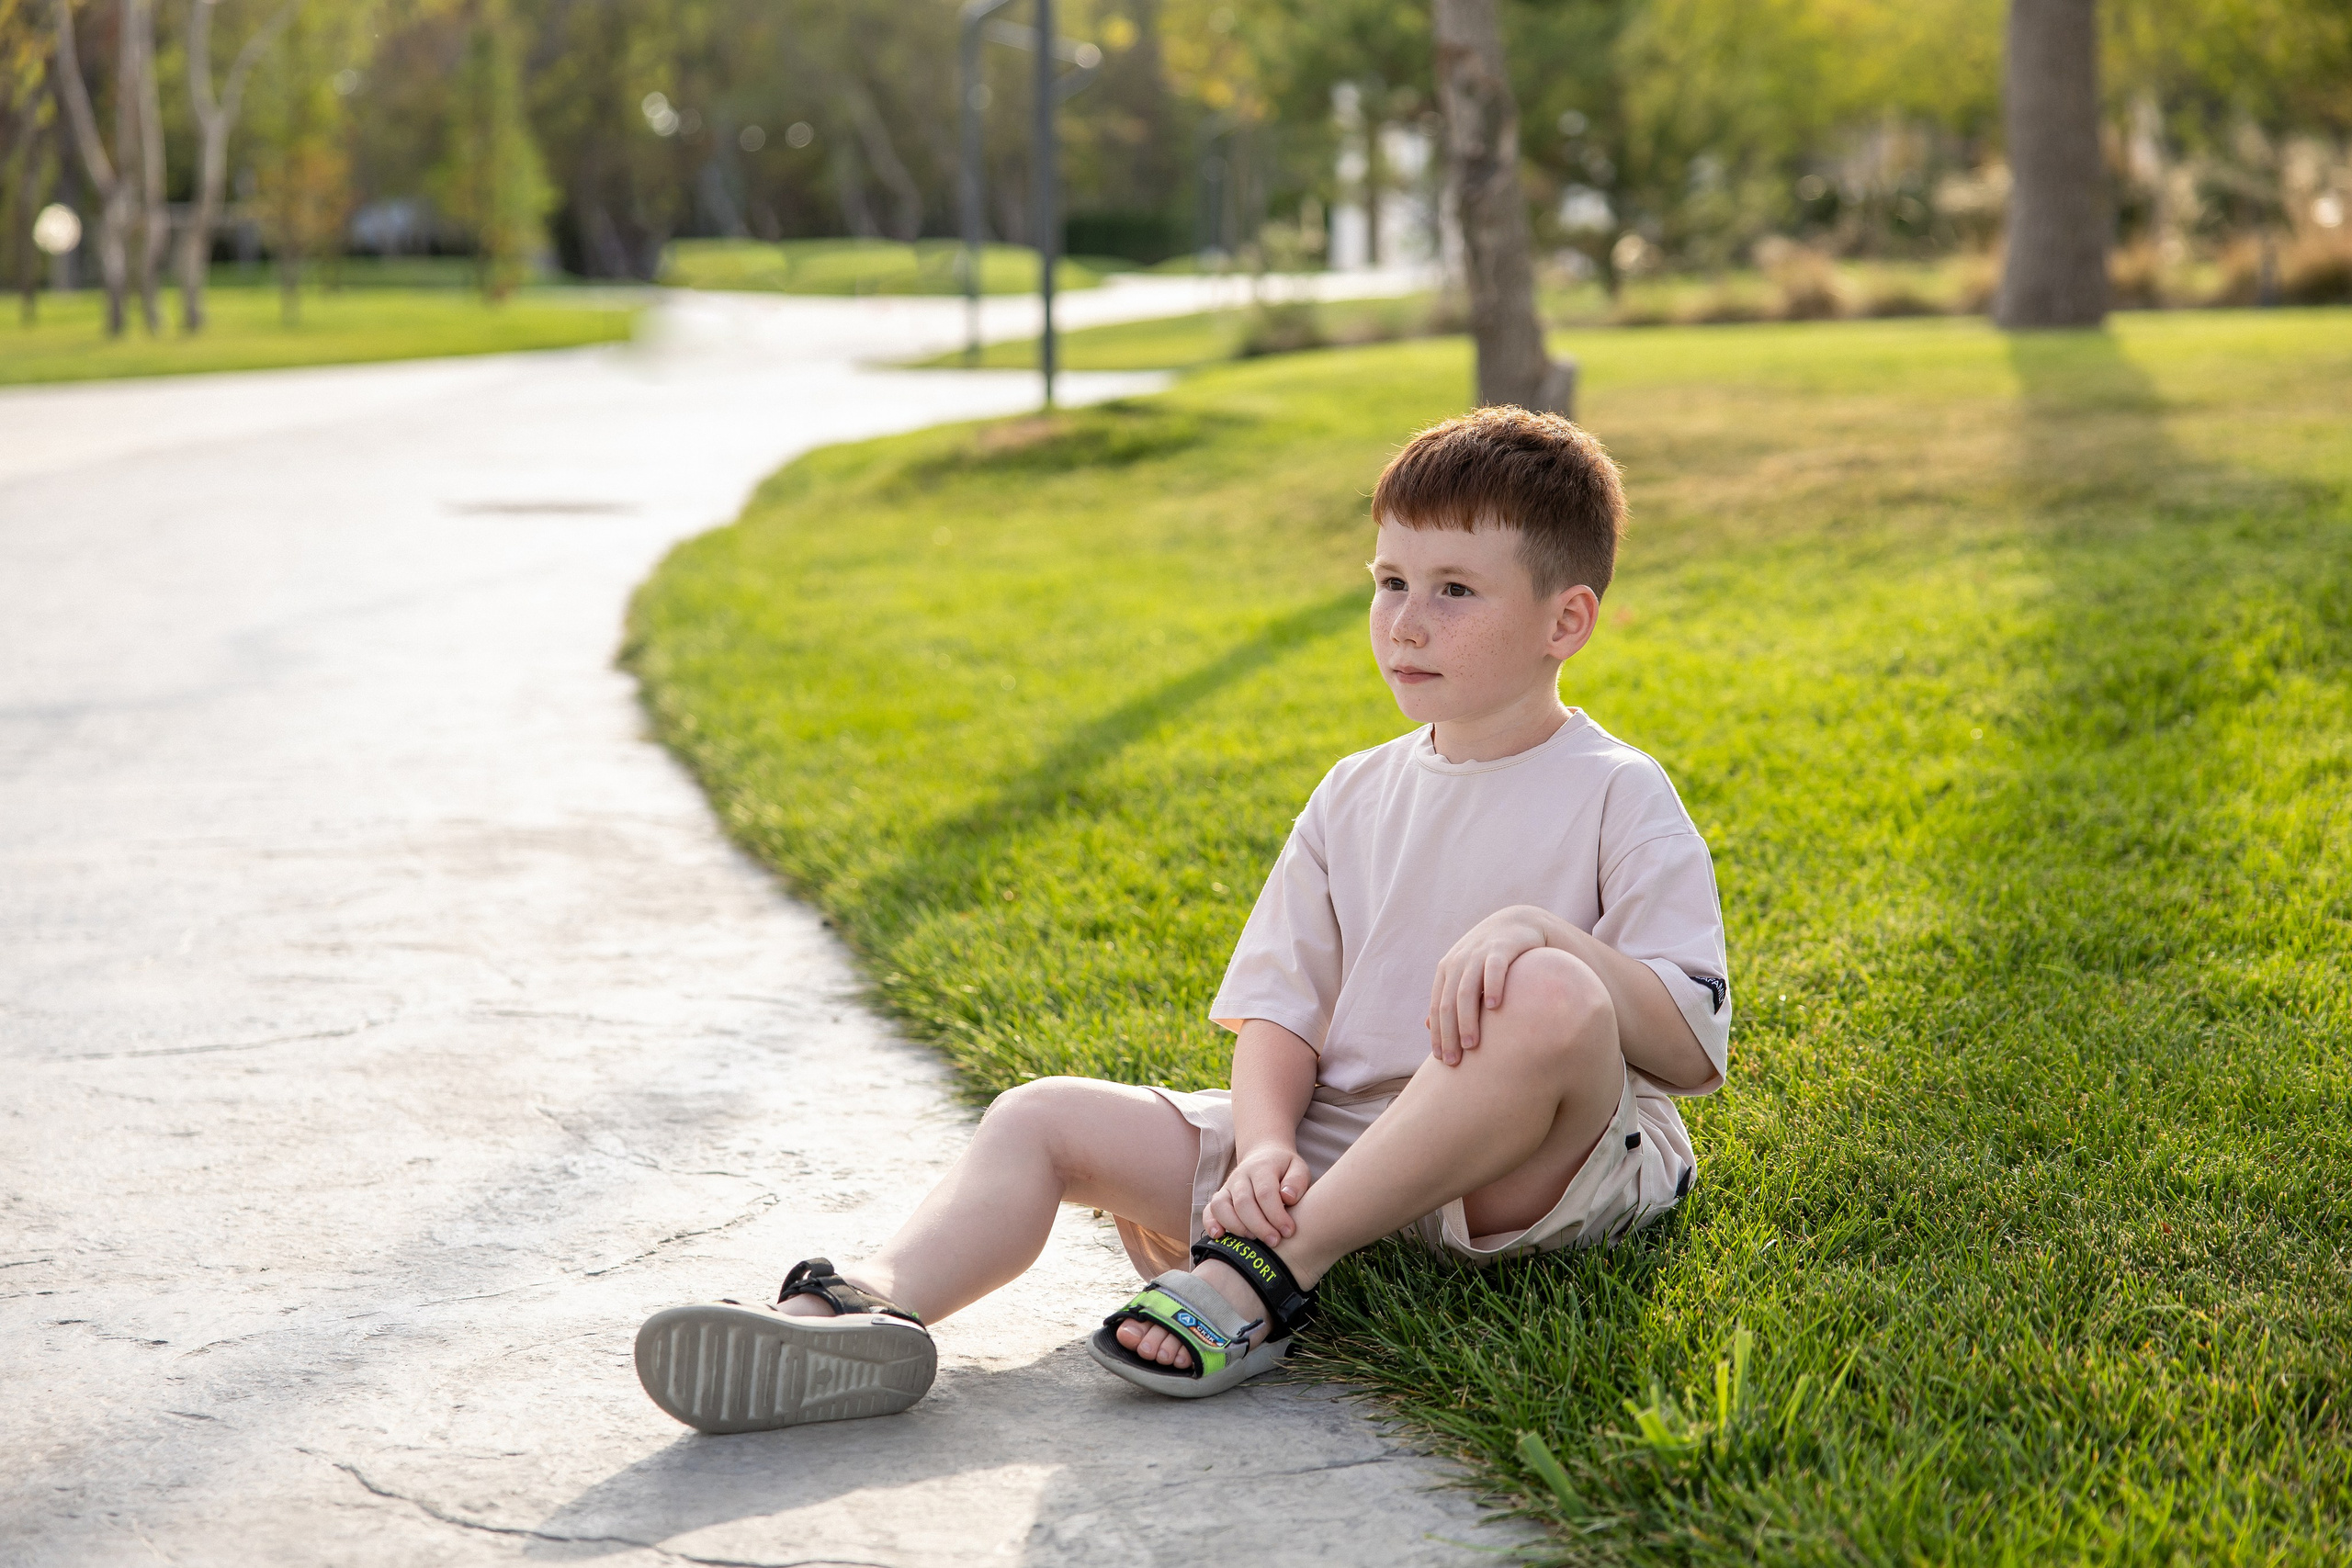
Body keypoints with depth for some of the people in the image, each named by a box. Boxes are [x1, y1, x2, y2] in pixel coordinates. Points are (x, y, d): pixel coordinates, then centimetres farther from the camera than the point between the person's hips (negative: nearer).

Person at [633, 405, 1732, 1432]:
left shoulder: (1615, 798, -1)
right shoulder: (1356, 799, 15)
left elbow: (1693, 1051, -10)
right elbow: (1281, 1012, 9)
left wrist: (1540, 932, -25)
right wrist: (1264, 1146, -13)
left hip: (1534, 1169, -5)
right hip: (1333, 1147, 5)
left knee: (1552, 1000, -37)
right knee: (1045, 1116, -9)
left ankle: (1265, 1273, -30)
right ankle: (870, 1305, -39)